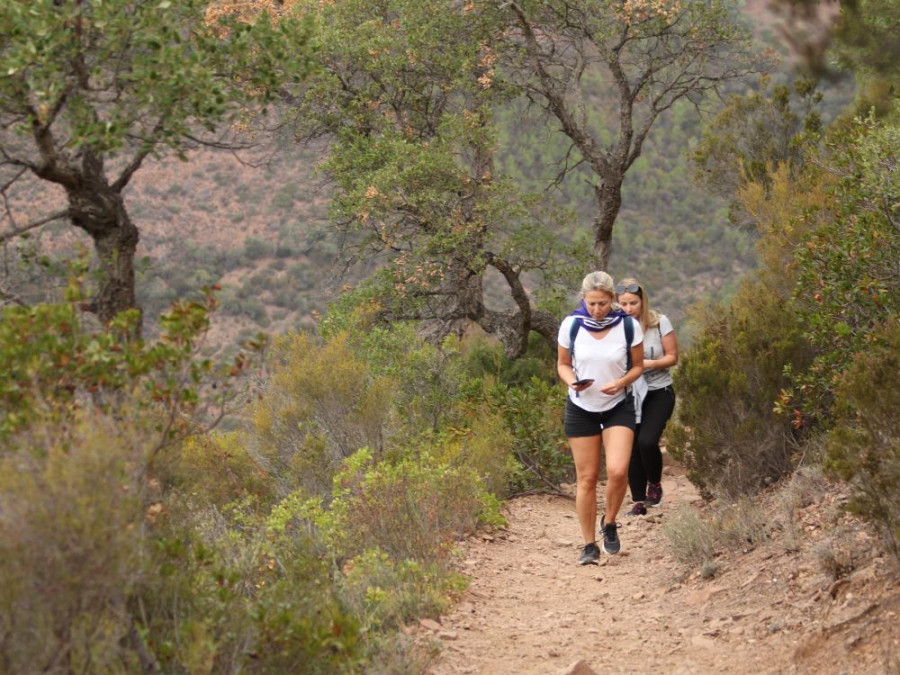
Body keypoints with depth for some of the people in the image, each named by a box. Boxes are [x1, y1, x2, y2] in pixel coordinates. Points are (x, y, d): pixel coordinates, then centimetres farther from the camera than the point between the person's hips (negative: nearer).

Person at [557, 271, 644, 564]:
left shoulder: (629, 326, -11)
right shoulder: (571, 325, -9)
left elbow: (638, 365, 2)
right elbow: (563, 364, 5)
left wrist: (621, 382, -18)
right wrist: (572, 381, -17)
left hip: (618, 406, -1)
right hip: (581, 408, 1)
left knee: (618, 471, -18)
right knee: (586, 478, 1)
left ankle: (609, 523, 10)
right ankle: (589, 545, 13)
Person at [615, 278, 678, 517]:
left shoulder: (659, 322, -7)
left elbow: (672, 357, -3)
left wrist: (649, 363, -20)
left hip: (659, 393, -2)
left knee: (647, 440, -20)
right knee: (632, 447, 2)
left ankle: (655, 484, 7)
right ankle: (639, 502, 15)